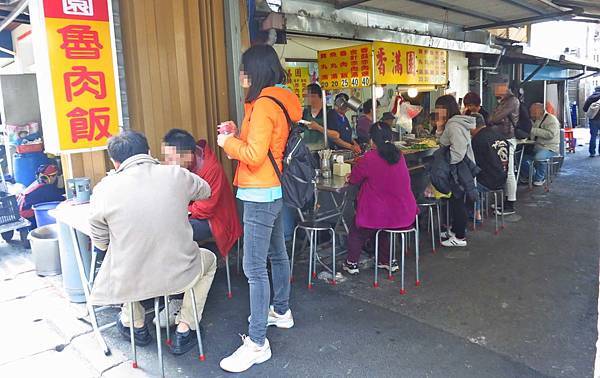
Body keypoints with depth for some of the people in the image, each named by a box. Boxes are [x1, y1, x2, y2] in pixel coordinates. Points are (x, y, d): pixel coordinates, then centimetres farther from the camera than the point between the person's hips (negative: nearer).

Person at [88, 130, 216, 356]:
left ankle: (136, 326, 44)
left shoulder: (104, 189, -10)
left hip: (130, 283, 1)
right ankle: (184, 329, 24)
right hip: (179, 277, -1)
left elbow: (100, 244, 3)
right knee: (209, 260, 31)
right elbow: (205, 192, 13)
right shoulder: (176, 175, -10)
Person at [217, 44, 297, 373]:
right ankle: (281, 311, 39)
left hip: (261, 195, -11)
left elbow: (254, 156, -23)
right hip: (276, 190, 11)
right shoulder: (284, 100, 12)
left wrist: (228, 142, -7)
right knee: (276, 253, 22)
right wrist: (237, 135, 8)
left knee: (254, 268, -7)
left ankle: (257, 343, 1)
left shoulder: (264, 104, -18)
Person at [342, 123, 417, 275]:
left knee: (356, 229, 23)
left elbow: (354, 179, -4)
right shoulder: (399, 156, 1)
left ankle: (352, 263, 28)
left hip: (381, 215, -5)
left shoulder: (369, 158, -18)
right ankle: (387, 260, 37)